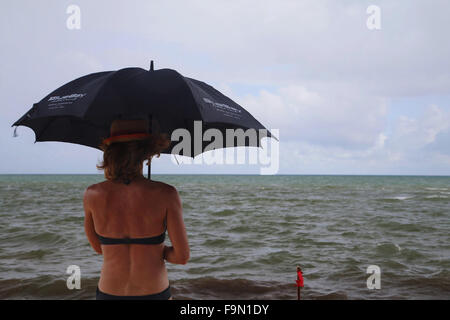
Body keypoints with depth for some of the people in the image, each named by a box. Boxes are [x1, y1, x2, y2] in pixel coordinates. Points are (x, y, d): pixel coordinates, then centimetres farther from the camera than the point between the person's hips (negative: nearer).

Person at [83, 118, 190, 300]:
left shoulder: (92, 195, -10)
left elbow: (97, 247, 5)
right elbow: (182, 256, -12)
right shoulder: (166, 194, -17)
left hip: (109, 293, 2)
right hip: (153, 294, -1)